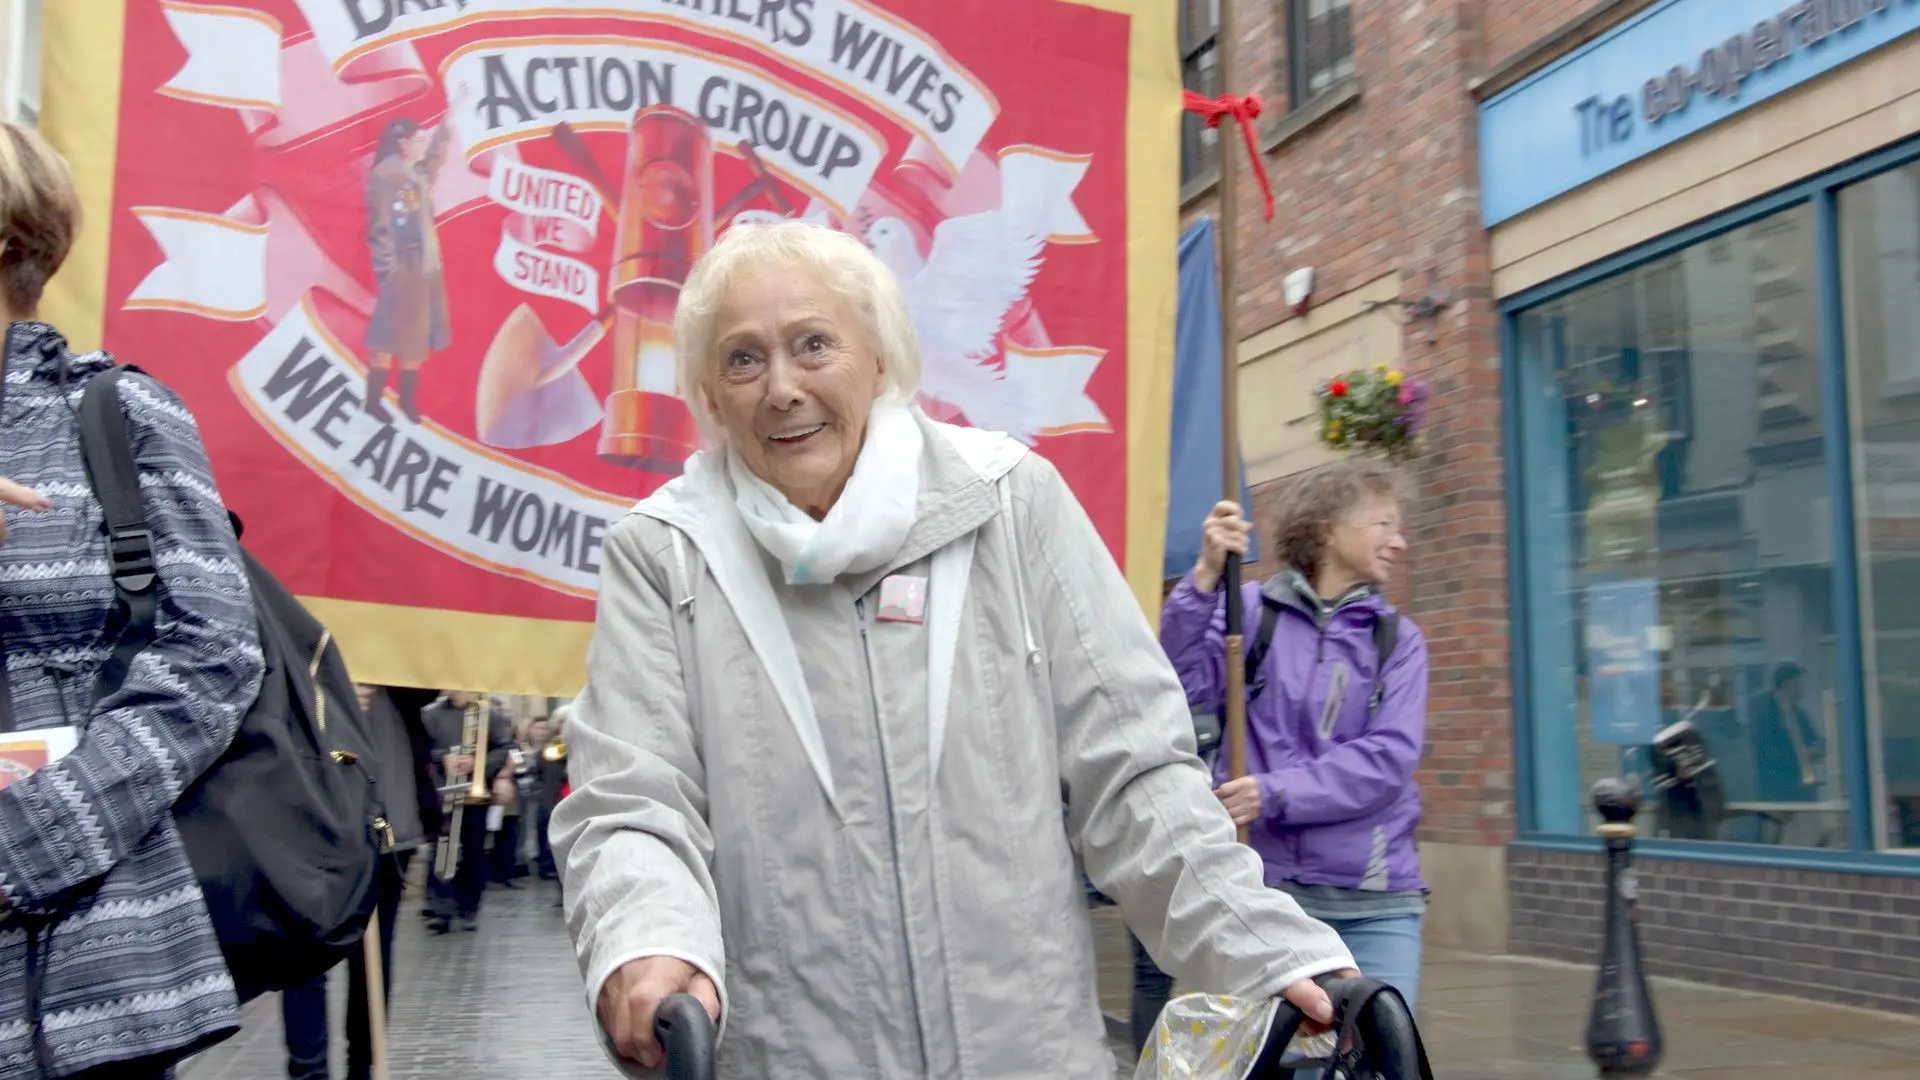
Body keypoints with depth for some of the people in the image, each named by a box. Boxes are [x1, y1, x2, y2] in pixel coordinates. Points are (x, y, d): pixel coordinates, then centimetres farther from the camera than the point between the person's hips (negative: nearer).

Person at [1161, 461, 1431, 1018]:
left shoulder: (1398, 638, 7)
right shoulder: (1253, 611, 1)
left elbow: (1387, 760, -5)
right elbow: (1184, 679, -14)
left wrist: (1275, 793, -16)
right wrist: (1207, 576, -25)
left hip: (1377, 902, 2)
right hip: (1271, 886, -2)